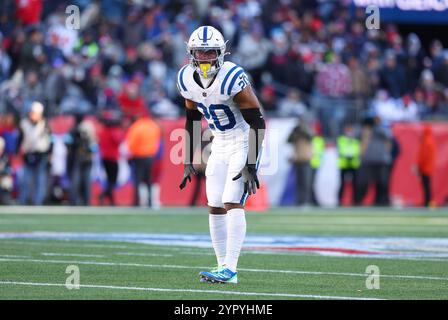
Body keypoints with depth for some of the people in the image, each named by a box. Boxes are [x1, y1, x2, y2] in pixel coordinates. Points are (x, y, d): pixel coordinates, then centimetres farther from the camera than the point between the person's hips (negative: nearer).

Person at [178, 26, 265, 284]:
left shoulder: (233, 78, -25)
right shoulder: (187, 79, -4)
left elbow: (257, 122, -21)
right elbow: (192, 120, 11)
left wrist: (251, 166, -24)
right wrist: (189, 161, 10)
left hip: (244, 142, -7)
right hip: (220, 144, 7)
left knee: (232, 204, -16)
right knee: (215, 207, 3)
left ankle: (230, 270, -18)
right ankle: (223, 267, 10)